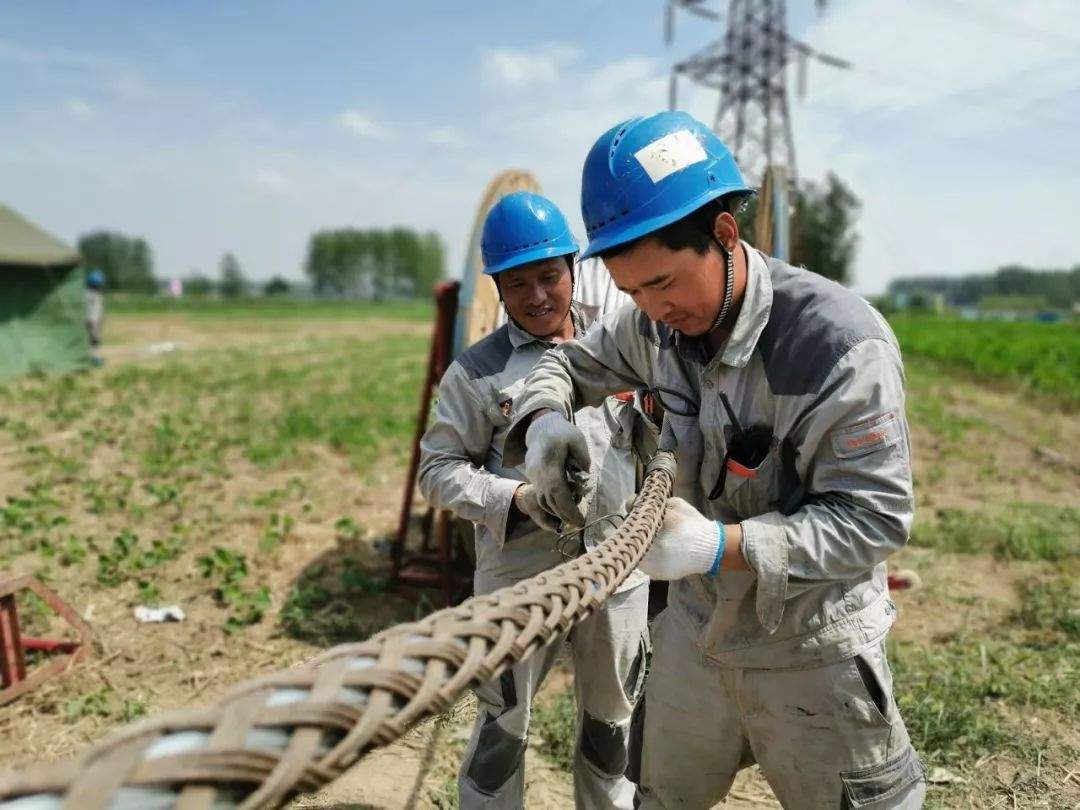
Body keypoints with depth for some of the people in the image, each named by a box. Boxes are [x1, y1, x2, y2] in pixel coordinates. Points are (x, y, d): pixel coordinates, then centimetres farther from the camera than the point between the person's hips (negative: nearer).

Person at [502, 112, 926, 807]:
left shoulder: (843, 345, -28)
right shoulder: (656, 324, -9)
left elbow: (876, 517, -24)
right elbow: (569, 363, 7)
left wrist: (722, 544, -35)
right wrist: (544, 419, -17)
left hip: (812, 650, -5)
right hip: (696, 624, 6)